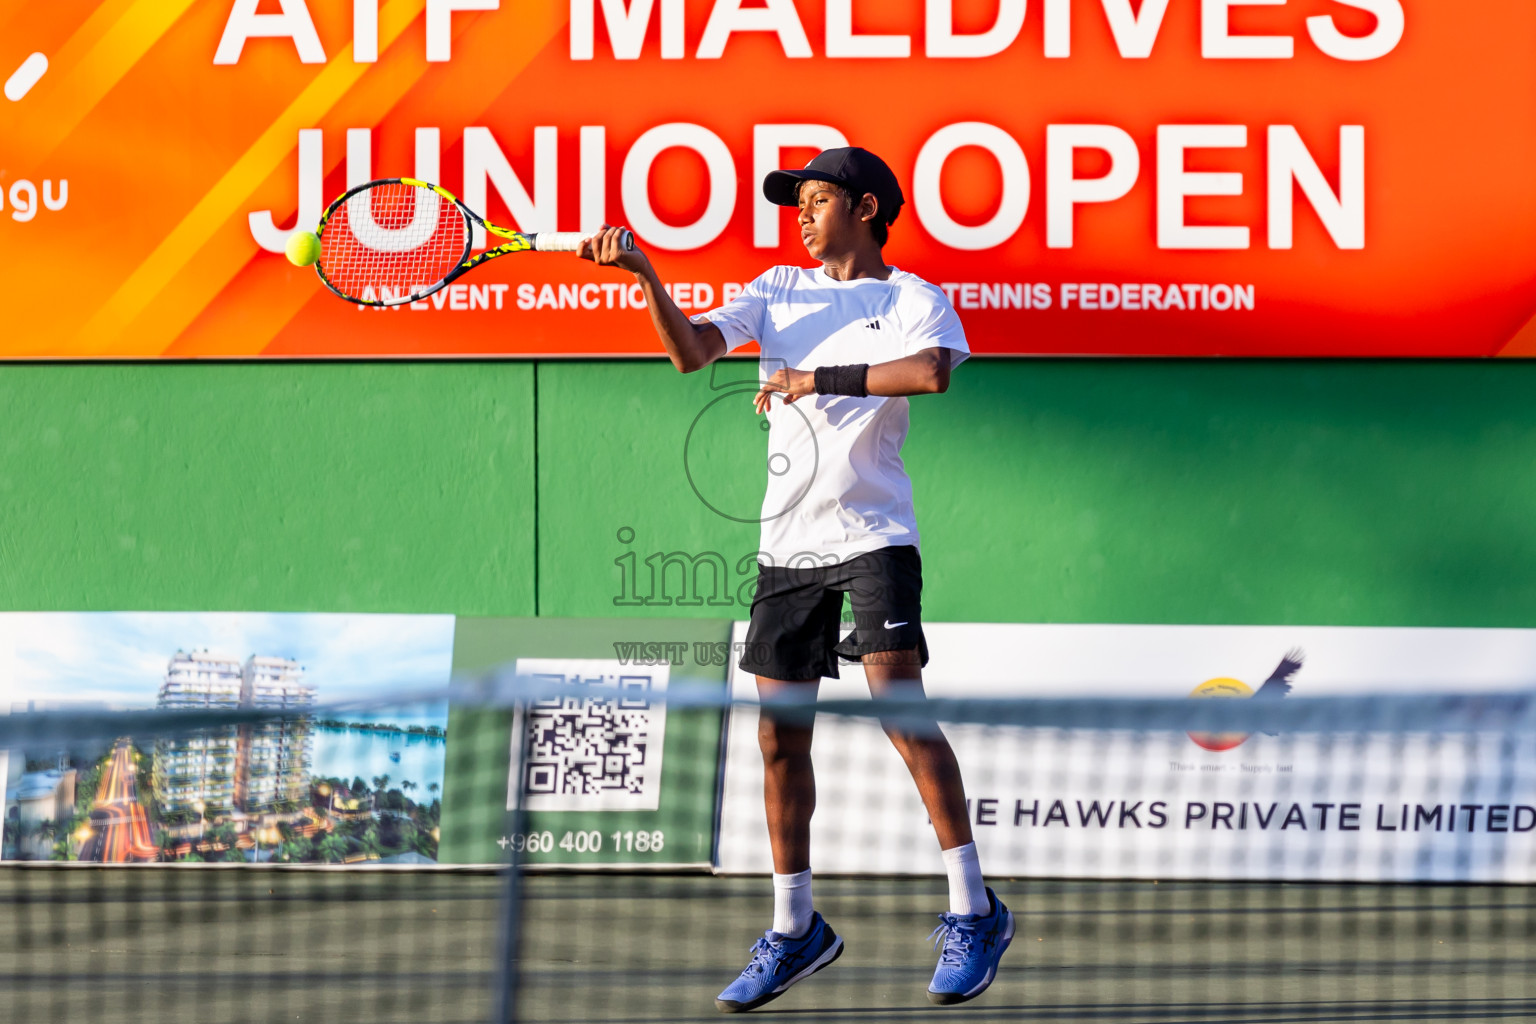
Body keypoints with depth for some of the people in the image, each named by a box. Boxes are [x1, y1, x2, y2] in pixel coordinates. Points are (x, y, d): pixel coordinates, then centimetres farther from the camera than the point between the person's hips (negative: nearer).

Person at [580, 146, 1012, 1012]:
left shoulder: (913, 298, 1)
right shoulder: (779, 290, 15)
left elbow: (932, 370, -21)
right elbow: (690, 351, 2)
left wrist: (820, 378, -19)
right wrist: (644, 273, -12)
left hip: (873, 537, -5)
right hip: (786, 544, 5)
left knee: (902, 712, -16)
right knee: (781, 737, 6)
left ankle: (973, 912, -8)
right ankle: (794, 931, 18)